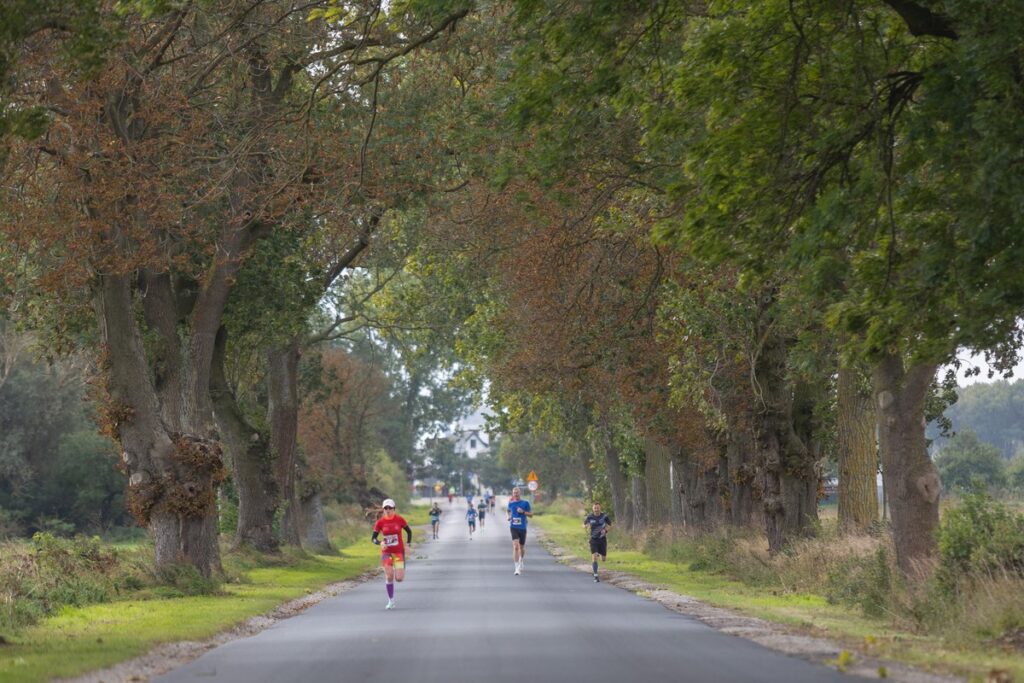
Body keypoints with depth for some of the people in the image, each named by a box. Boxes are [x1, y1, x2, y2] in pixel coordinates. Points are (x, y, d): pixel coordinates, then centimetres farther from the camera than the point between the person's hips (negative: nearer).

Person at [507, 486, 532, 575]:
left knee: (522, 548, 14)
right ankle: (517, 568, -19)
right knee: (515, 547, -17)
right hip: (514, 527, -1)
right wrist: (509, 516, 9)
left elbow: (531, 515, 3)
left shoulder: (525, 503, -1)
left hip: (522, 527, 1)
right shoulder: (511, 503, 5)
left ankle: (521, 561, 45)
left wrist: (523, 512, -13)